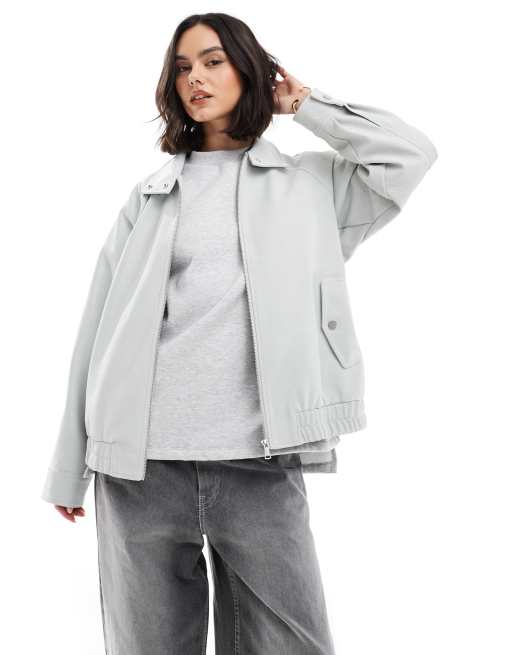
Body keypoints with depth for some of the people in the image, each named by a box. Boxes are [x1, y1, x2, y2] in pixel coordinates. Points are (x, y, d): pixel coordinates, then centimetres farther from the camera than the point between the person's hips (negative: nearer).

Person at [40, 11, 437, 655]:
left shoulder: (307, 182, 12)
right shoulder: (150, 194, 13)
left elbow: (410, 154, -4)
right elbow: (101, 326, 10)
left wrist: (305, 105, 9)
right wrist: (70, 466, 8)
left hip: (259, 461, -1)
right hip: (141, 462, 1)